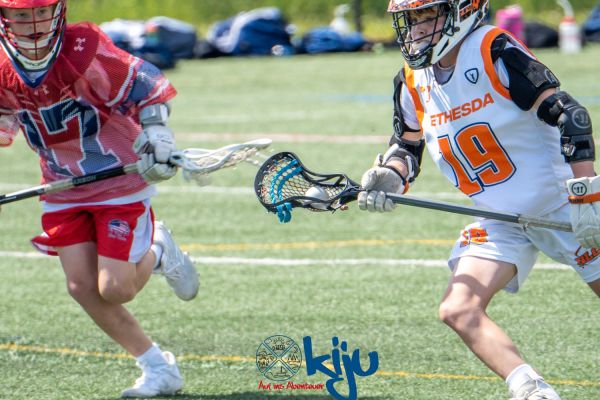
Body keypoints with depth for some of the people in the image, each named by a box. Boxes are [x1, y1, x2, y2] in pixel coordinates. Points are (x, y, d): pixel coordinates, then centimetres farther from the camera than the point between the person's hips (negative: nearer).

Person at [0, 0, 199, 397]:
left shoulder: (84, 50, -24)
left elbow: (147, 87, -14)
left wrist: (157, 140, -23)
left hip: (121, 178, -5)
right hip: (63, 187, 5)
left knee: (114, 289, -12)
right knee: (82, 287, -4)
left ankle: (158, 253, 23)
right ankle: (158, 368, 12)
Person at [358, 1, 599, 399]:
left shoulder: (495, 52, -18)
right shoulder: (412, 84, 2)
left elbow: (567, 113, -22)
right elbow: (406, 147, 16)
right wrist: (387, 178, -8)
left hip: (561, 206, -5)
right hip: (499, 221, 5)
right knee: (458, 311, -16)